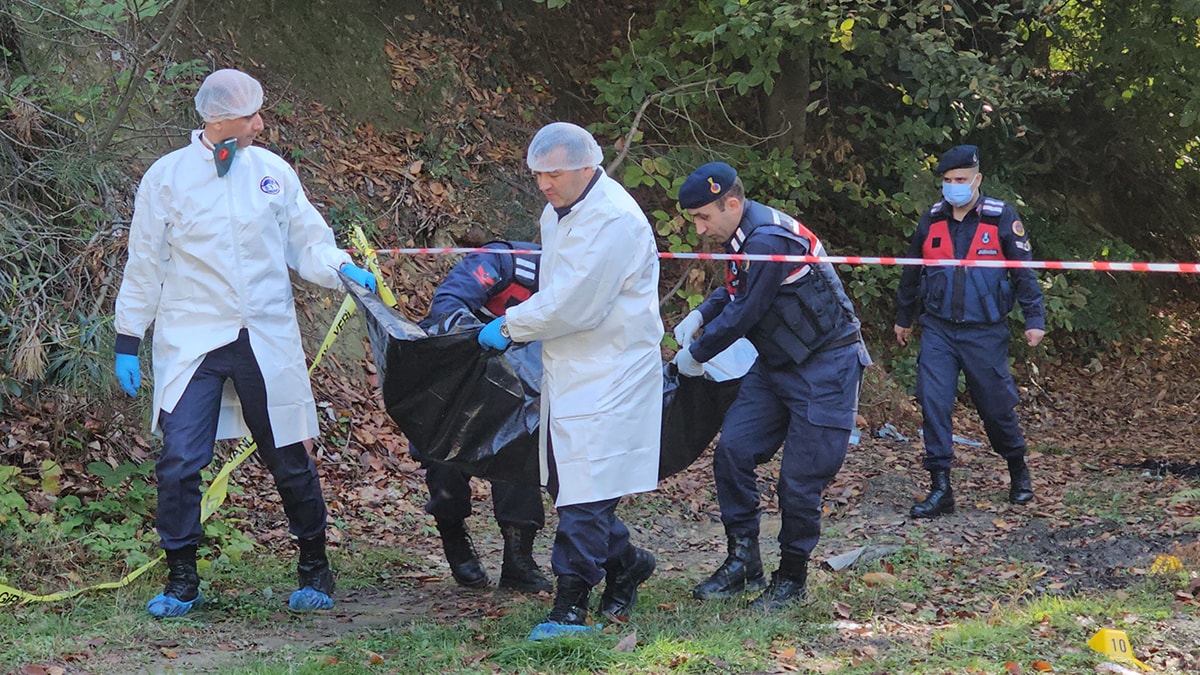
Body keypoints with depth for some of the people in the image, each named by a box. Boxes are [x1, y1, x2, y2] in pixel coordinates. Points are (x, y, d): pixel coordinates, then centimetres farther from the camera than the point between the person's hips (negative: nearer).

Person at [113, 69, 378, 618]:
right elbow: (145, 264, 5)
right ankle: (181, 580, 6)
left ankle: (315, 570, 23)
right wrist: (127, 341, 5)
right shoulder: (168, 176, -1)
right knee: (179, 461, -9)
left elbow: (306, 241, 10)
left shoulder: (272, 171, 5)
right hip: (191, 340, -1)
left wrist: (341, 269, -11)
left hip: (266, 339, 2)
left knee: (289, 459, 7)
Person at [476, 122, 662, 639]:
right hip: (566, 369, 9)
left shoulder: (614, 219, -19)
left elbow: (574, 306, -21)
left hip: (609, 374, -9)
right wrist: (516, 326, 10)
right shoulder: (557, 213, 12)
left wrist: (508, 327, -11)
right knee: (566, 482, 12)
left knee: (586, 490, -10)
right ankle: (625, 565, 29)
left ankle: (571, 604, -8)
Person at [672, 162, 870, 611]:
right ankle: (743, 561, 7)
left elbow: (743, 313, -21)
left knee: (800, 480, -6)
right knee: (733, 450, -2)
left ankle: (792, 577, 10)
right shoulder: (743, 236, 5)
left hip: (825, 367, -9)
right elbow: (734, 290, 24)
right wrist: (698, 316, 6)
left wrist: (695, 355, -7)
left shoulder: (769, 240, -25)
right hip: (776, 364, 9)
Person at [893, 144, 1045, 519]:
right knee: (933, 403, -9)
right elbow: (912, 271, 17)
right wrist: (903, 318, 25)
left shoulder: (1001, 218, -5)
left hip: (985, 332, -3)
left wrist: (1034, 318, -7)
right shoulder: (932, 220, 5)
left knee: (996, 406, 6)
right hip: (938, 330, 3)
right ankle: (940, 488, -3)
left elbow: (1024, 271, -2)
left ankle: (1018, 471, 32)